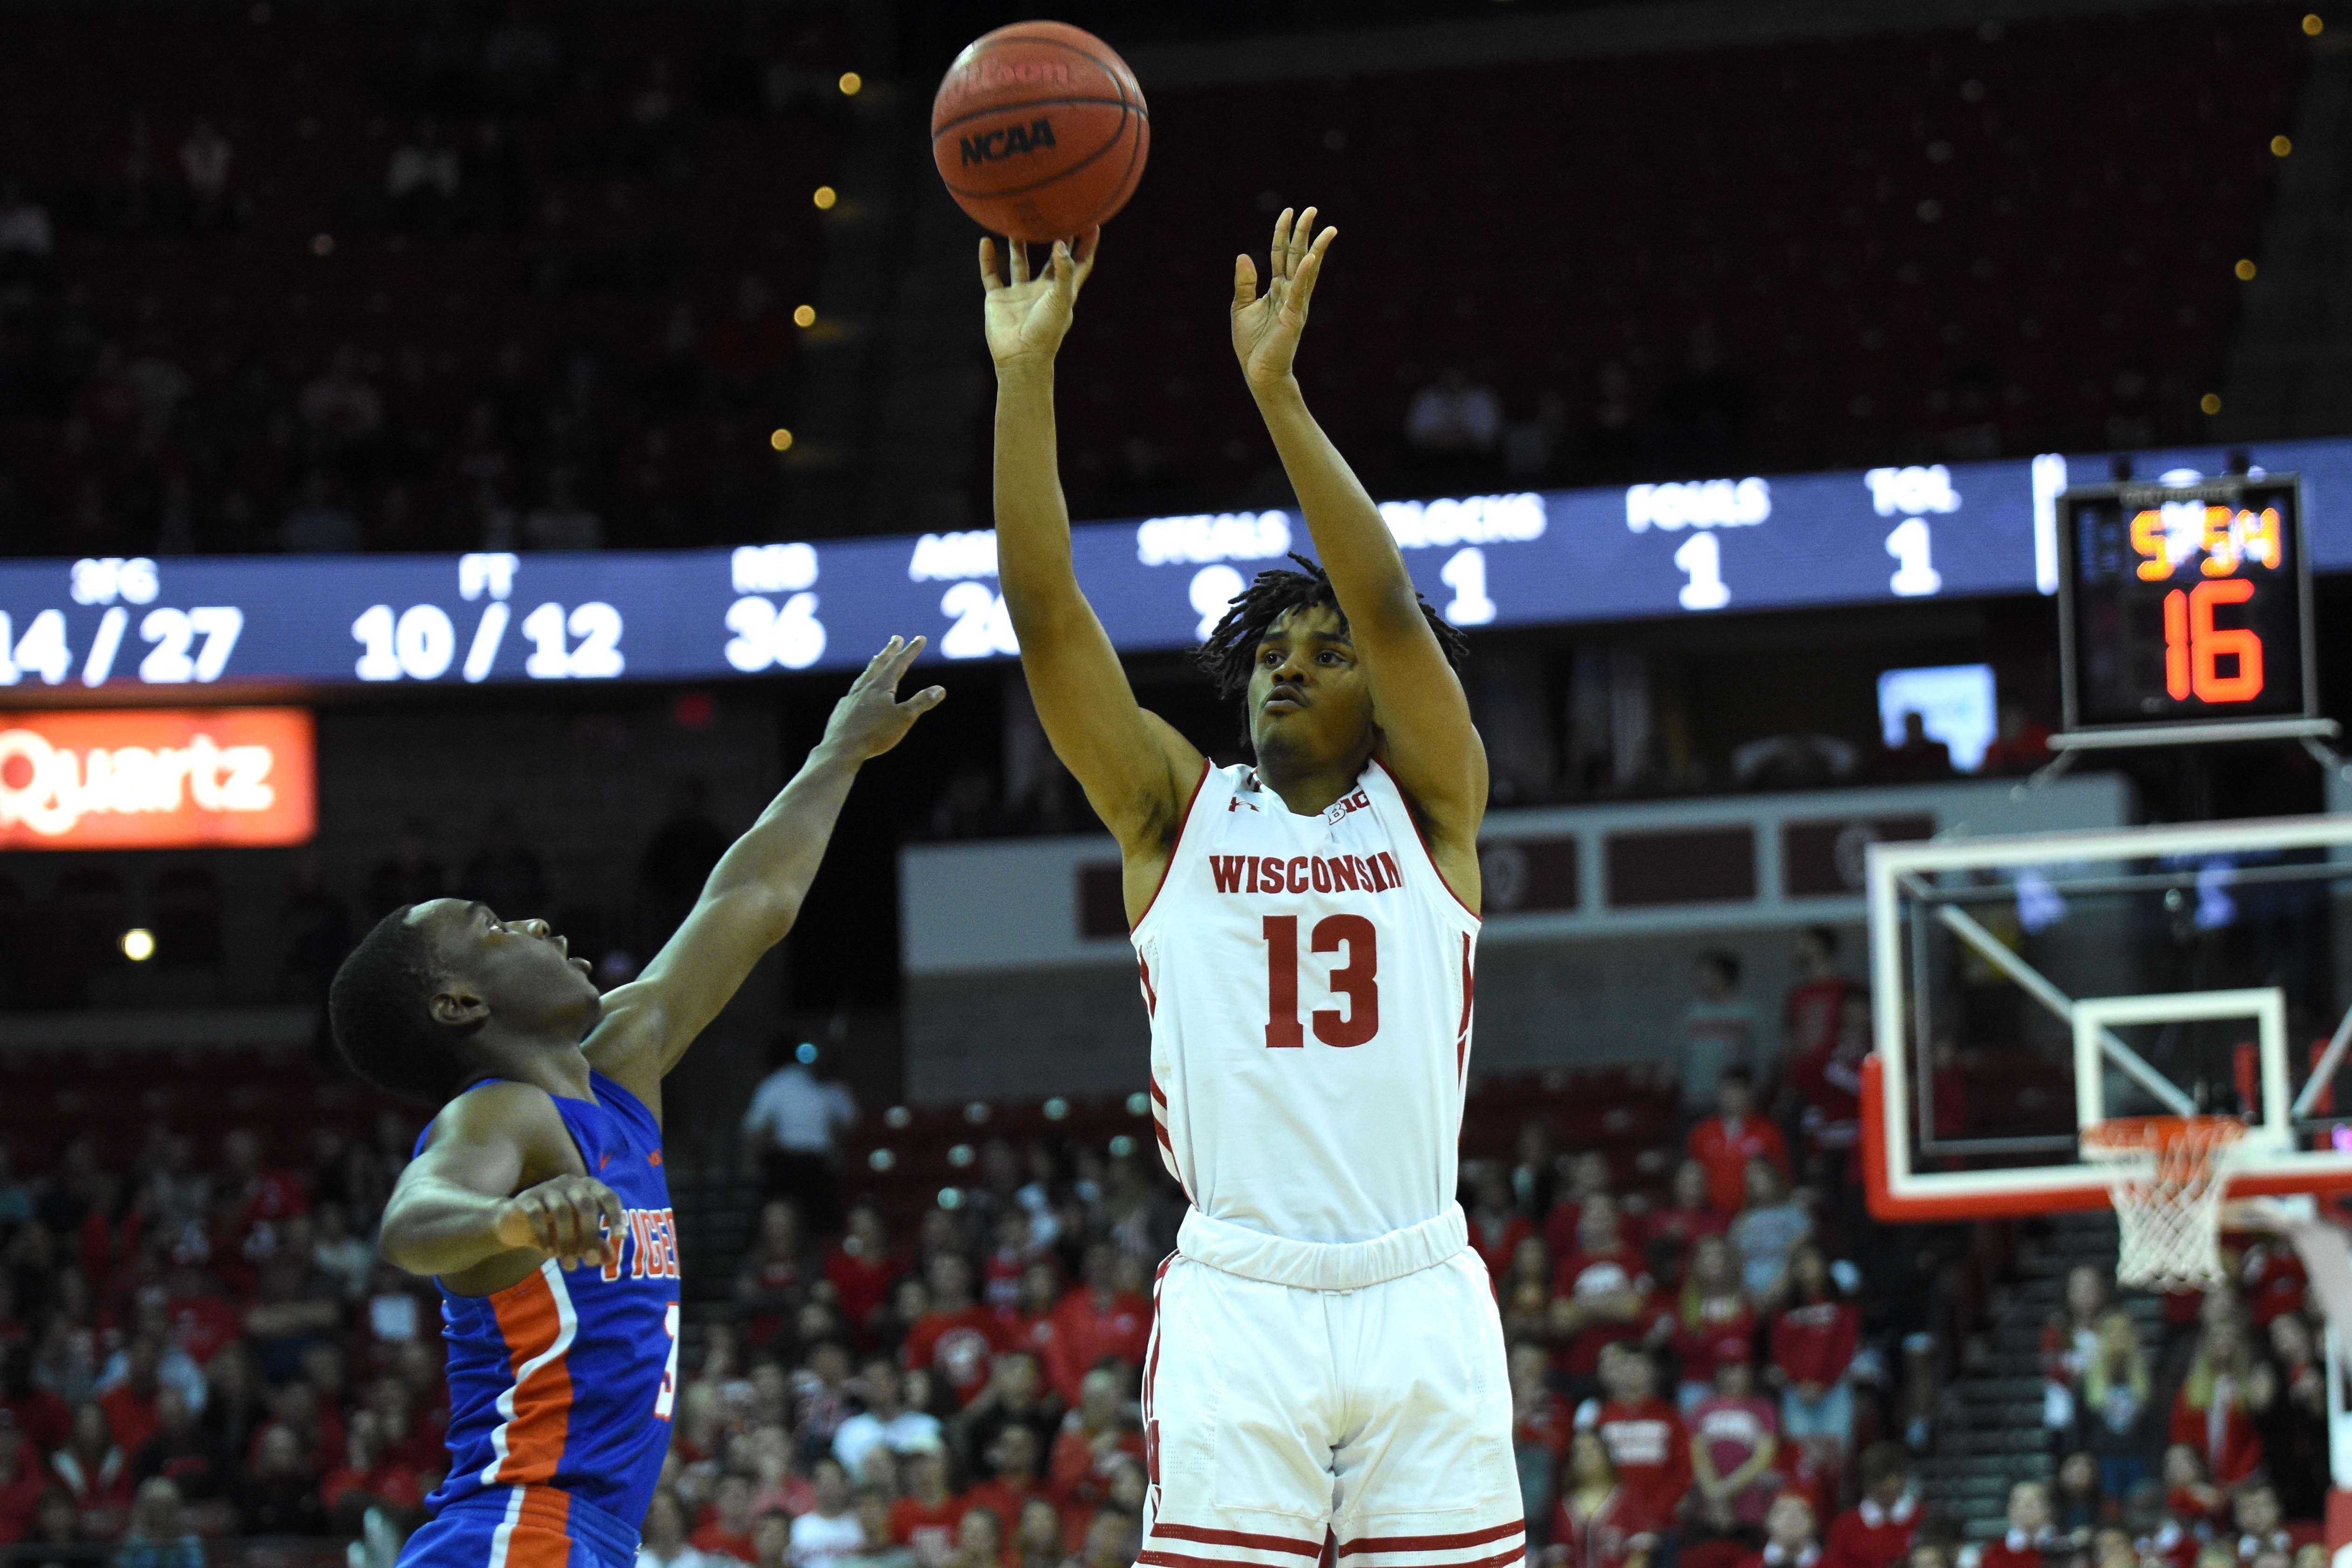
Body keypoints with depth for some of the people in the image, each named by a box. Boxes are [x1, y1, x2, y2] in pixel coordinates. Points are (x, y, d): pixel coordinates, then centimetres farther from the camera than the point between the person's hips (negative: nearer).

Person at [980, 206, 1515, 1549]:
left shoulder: (1430, 807, 8)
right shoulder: (1177, 810, 11)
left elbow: (1390, 608, -7)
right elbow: (1047, 613, 2)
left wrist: (1280, 391, -15)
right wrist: (1027, 375, -6)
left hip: (1418, 1300, 0)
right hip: (1239, 1300, 0)